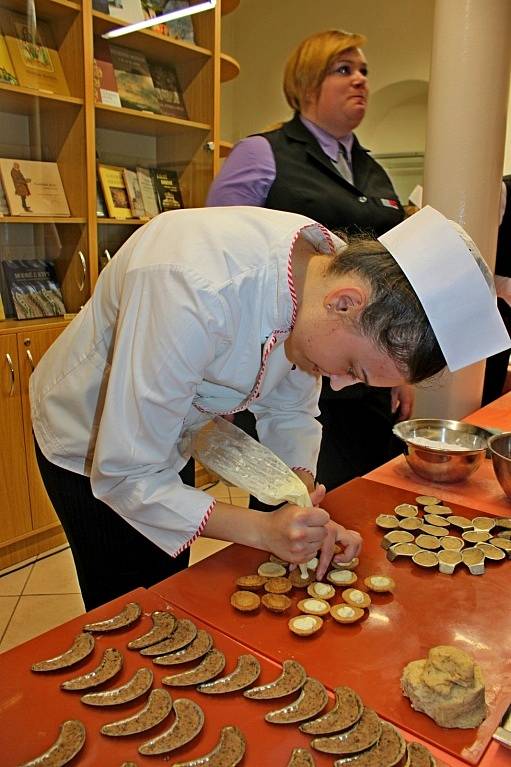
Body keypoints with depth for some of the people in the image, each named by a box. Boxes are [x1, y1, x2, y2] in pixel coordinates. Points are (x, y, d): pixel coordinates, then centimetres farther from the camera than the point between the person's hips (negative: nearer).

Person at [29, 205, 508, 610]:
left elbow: (289, 414, -5)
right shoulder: (195, 290, -42)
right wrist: (263, 530, -33)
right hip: (89, 441, -5)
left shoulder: (329, 263, -19)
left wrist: (306, 523, -18)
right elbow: (125, 475, -32)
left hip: (165, 431, 6)